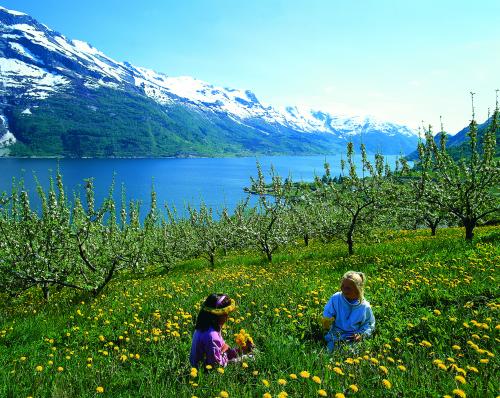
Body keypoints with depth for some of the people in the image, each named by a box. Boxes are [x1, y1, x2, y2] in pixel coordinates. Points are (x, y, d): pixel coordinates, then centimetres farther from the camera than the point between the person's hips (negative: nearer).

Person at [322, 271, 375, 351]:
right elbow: (326, 315, 1)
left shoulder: (365, 307, -7)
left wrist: (362, 334, -9)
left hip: (354, 339, 0)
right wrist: (327, 322, -21)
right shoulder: (335, 298, -8)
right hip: (336, 336, 0)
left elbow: (370, 324, 7)